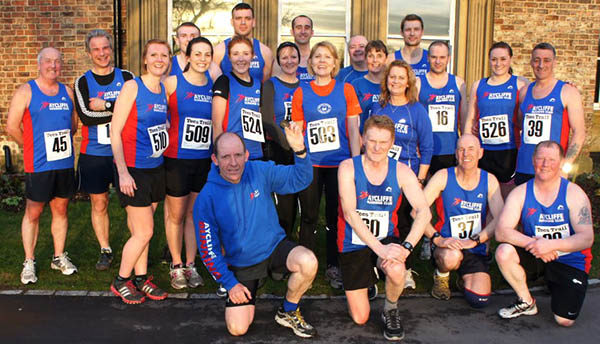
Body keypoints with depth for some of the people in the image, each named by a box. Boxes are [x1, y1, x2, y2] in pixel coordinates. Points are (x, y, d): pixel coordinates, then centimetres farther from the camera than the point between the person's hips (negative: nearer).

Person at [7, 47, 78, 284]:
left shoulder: (67, 92, 9)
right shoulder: (26, 92, -4)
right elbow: (12, 127, -5)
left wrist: (62, 142, 6)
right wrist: (33, 147, 3)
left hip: (65, 163, 4)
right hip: (38, 165, -4)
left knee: (61, 210, 12)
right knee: (33, 212, 3)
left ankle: (59, 257, 24)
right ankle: (29, 262, 14)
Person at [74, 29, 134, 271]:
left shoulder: (127, 77, 5)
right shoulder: (82, 82, 4)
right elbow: (85, 116, -11)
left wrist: (106, 106, -13)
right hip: (94, 154, 1)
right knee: (99, 204, 8)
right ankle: (105, 251, 22)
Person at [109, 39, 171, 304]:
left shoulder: (165, 90, 8)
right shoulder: (132, 87, -11)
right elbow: (115, 131, -13)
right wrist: (122, 172, -18)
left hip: (156, 168, 6)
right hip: (133, 170, -6)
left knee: (141, 229, 15)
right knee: (144, 231, -2)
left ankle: (141, 278, 28)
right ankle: (121, 281, 18)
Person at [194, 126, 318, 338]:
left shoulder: (261, 172, -12)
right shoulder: (207, 199, -17)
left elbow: (299, 180, -10)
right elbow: (208, 248, -8)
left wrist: (299, 150, -30)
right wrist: (229, 283, -7)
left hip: (274, 247, 1)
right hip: (241, 265, -1)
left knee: (308, 262, -31)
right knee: (237, 329, -7)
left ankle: (288, 312, -1)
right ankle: (248, 295, 28)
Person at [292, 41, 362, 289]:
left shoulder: (346, 89, 4)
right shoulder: (301, 92, 5)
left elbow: (353, 130, 2)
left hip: (339, 163, 0)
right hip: (309, 164, 0)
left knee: (336, 216, 7)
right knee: (309, 216, 5)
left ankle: (333, 267, 21)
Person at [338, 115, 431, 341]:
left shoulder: (401, 171, -6)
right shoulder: (348, 168, -13)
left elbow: (424, 212, -14)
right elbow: (349, 214, -22)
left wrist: (407, 246, -30)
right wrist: (379, 248, -31)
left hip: (386, 239, 1)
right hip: (354, 244, -1)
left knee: (396, 270, -36)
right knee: (360, 318, 2)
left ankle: (391, 310, -1)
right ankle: (368, 280, 36)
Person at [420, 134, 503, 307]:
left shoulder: (489, 181, 1)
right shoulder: (443, 177, -7)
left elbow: (500, 219, -7)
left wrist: (474, 240, -20)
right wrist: (437, 239, -26)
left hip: (477, 250, 2)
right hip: (447, 245, -2)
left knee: (479, 300, -16)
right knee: (452, 257, -38)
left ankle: (465, 278, 21)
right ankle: (441, 276, 0)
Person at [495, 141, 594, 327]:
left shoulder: (574, 193, -11)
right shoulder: (520, 193, -8)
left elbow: (587, 239, -18)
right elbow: (501, 232, -18)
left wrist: (550, 244, -33)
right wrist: (534, 243, -34)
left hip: (569, 261, -1)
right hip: (535, 257, 2)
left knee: (565, 320, -11)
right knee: (504, 252, -29)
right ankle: (526, 302, -4)